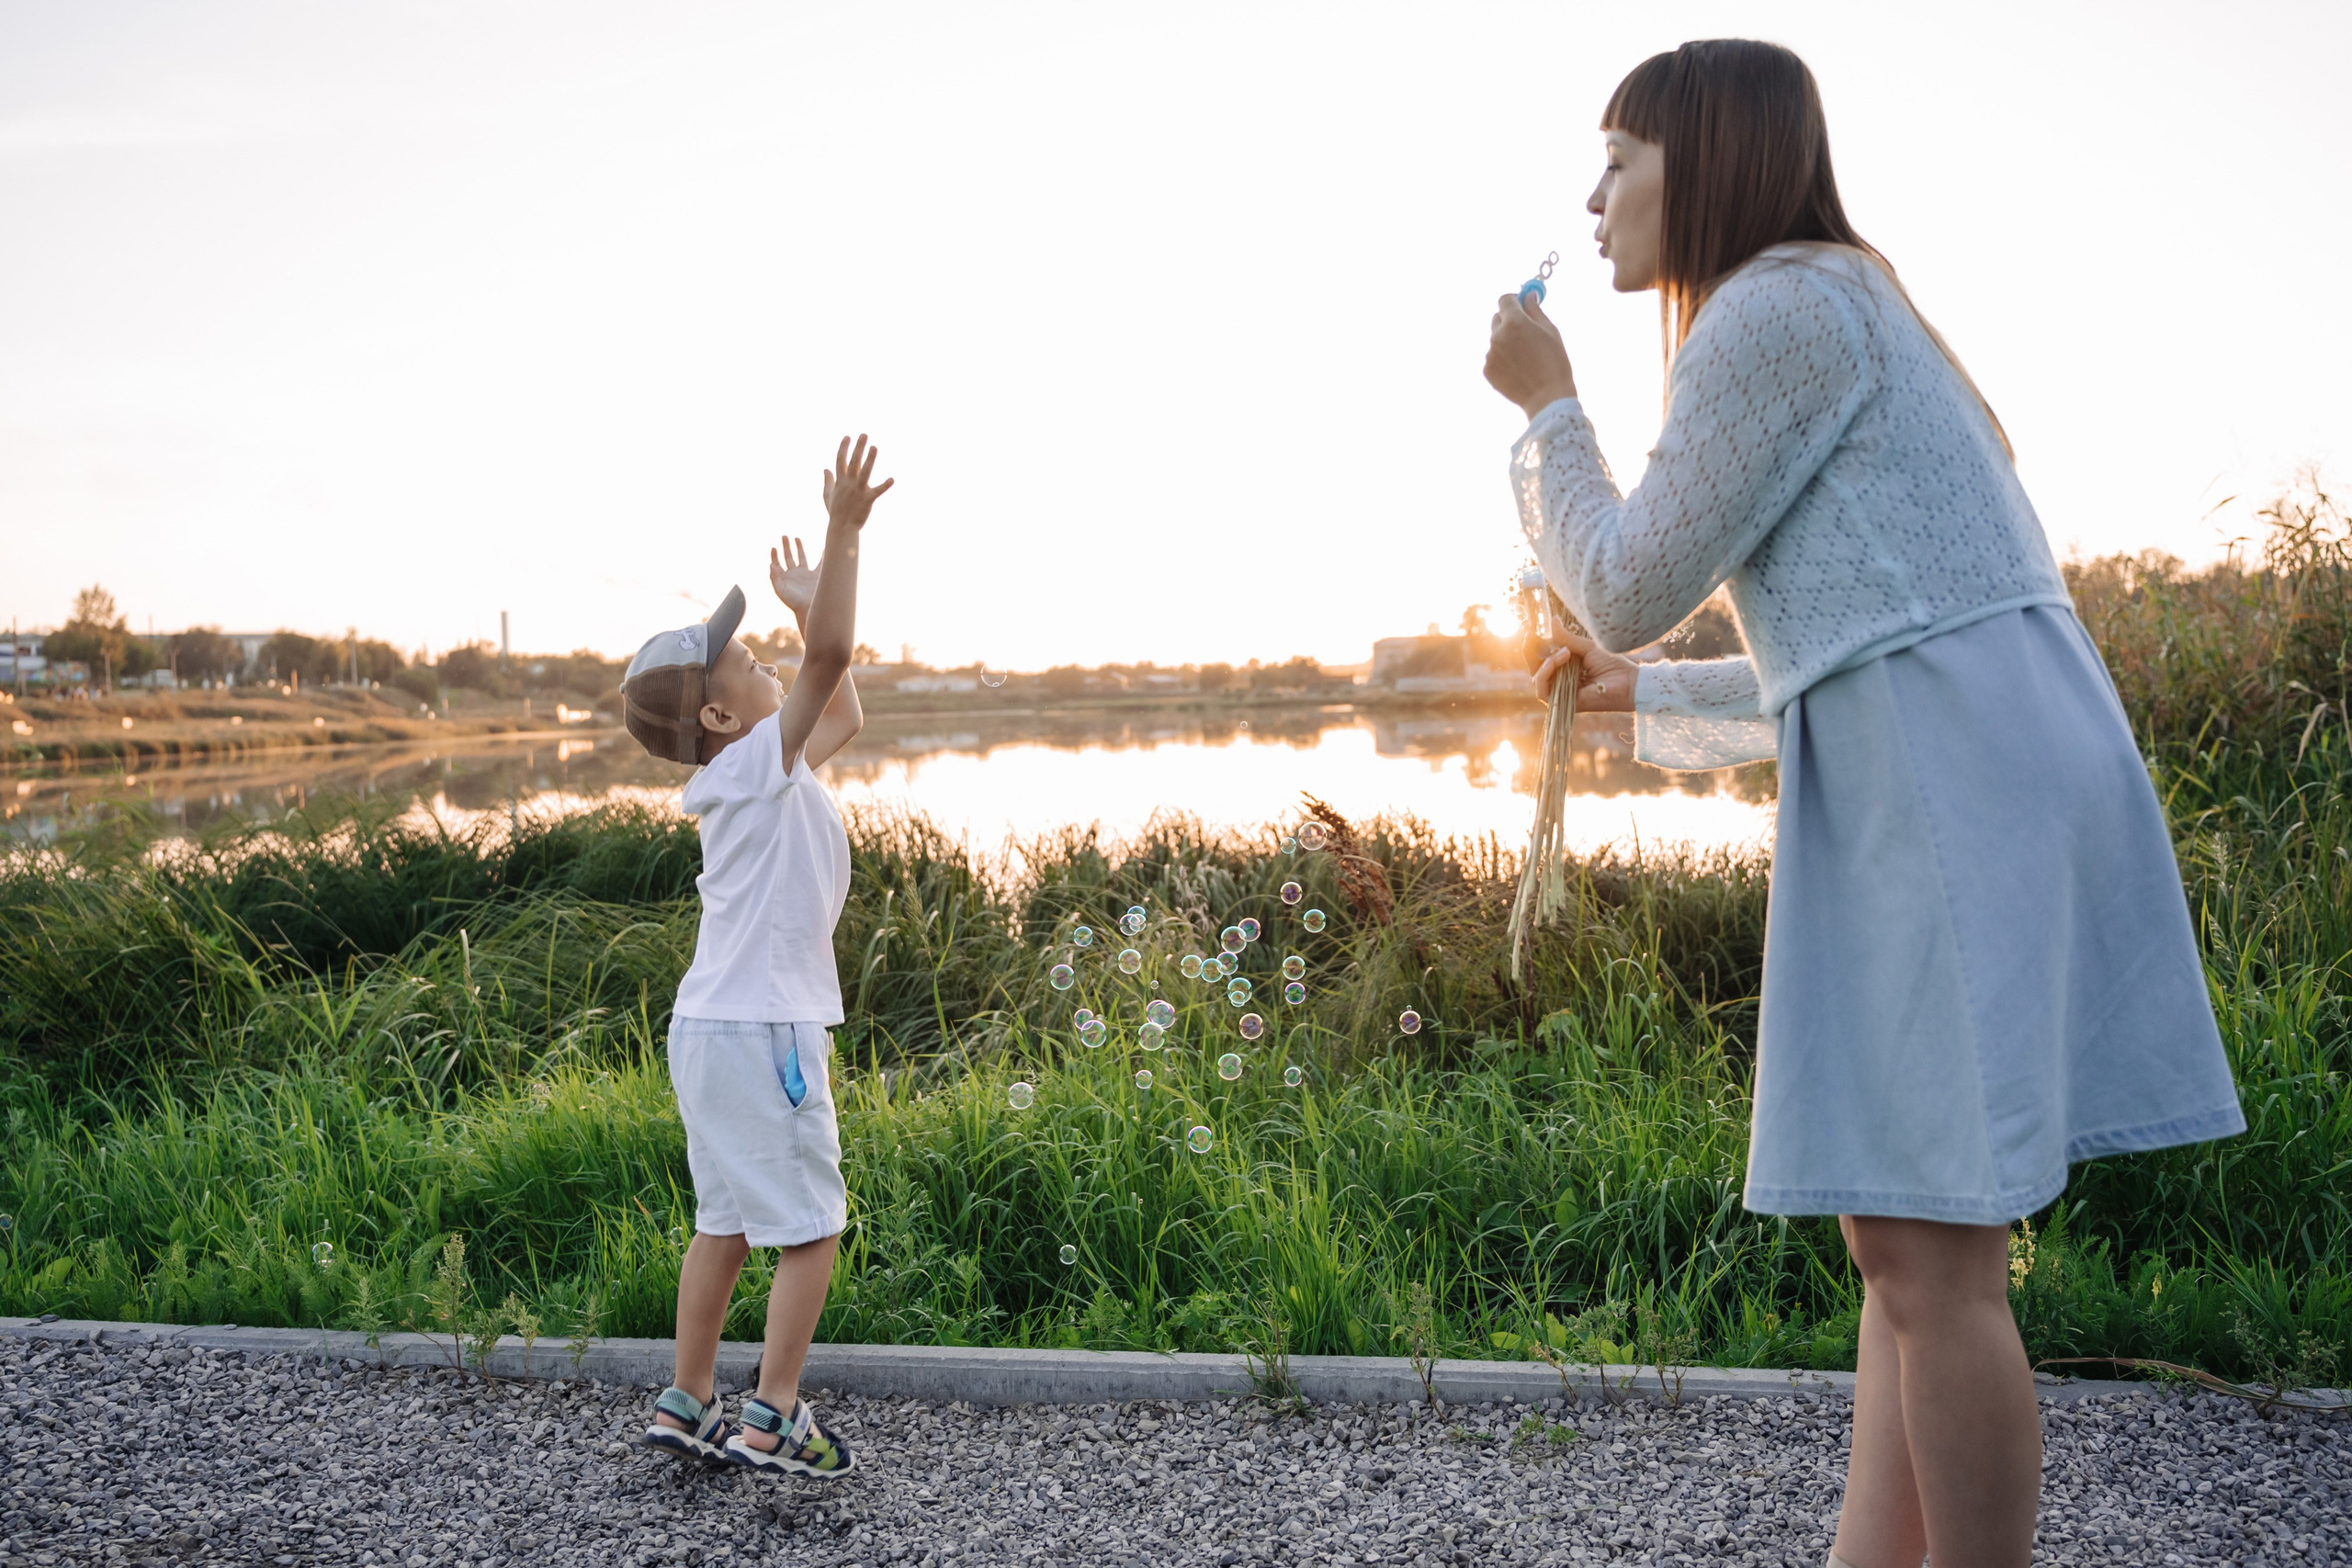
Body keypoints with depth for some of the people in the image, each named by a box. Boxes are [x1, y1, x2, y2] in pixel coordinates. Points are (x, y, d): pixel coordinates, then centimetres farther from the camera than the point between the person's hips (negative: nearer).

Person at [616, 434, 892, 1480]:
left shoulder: (765, 768, 12)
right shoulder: (754, 765, -13)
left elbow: (843, 711, 27)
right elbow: (830, 658, -25)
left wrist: (807, 606, 25)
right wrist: (844, 530, -24)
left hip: (717, 1027, 10)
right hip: (758, 1030, -9)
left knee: (728, 1224, 16)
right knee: (809, 1228, -1)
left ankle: (687, 1407, 24)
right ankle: (771, 1422, 5)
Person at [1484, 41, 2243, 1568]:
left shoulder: (1775, 309, -7)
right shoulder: (1841, 306, 24)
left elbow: (1629, 586, -7)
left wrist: (1549, 409, 6)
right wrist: (1647, 691, 30)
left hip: (1963, 796, -10)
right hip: (1950, 793, 10)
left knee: (1930, 1255, -6)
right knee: (1909, 1241, 11)